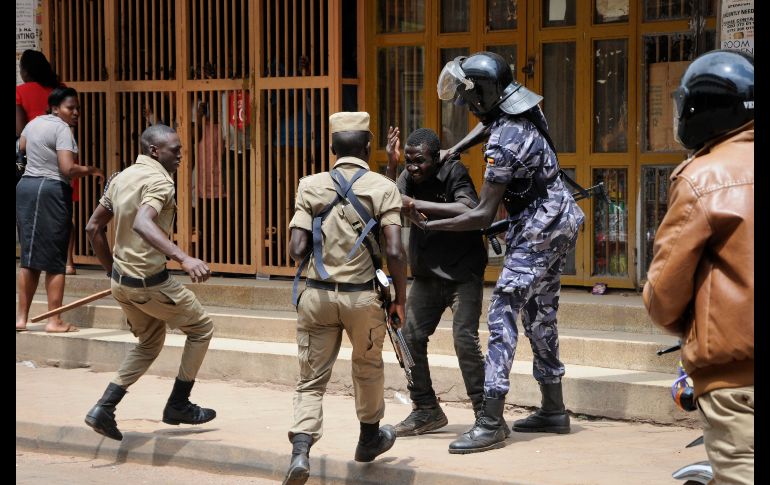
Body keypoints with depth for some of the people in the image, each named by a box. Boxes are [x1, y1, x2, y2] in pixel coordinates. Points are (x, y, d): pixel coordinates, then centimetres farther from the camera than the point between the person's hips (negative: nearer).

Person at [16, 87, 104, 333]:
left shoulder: (35, 123, 14)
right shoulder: (62, 129, -12)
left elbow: (20, 147, 32)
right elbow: (68, 169, -20)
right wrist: (91, 170, -4)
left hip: (25, 186, 8)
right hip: (51, 190, -8)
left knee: (29, 257, 12)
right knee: (54, 259, -2)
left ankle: (22, 317, 12)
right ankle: (54, 321, -1)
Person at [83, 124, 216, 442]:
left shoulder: (121, 178, 9)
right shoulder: (159, 181, -18)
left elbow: (93, 228, 14)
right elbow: (142, 224, -37)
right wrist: (184, 258, -47)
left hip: (122, 281, 9)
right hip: (150, 283, -9)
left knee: (149, 344, 25)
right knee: (201, 328, 12)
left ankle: (104, 409, 12)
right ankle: (178, 406, 17)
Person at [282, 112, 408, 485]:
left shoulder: (311, 186, 1)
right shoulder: (382, 188, -4)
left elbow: (297, 250, -5)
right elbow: (395, 252, -11)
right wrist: (400, 298, 1)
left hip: (317, 294, 1)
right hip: (363, 296, -1)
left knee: (311, 380, 7)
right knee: (368, 367, 24)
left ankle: (300, 451, -12)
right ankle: (370, 438, 42)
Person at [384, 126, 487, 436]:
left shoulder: (454, 172, -16)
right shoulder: (408, 177, 1)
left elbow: (467, 210, -33)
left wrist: (416, 205, -33)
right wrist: (391, 166, -22)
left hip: (463, 273, -6)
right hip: (427, 275, 6)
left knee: (464, 338, -18)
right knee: (410, 337, 2)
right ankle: (426, 411, 16)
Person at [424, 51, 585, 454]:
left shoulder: (503, 144, -25)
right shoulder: (521, 108, 1)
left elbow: (483, 215, -24)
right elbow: (488, 122, 28)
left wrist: (427, 225, -19)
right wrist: (452, 152, 14)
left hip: (537, 229, -10)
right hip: (561, 218, 10)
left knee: (503, 313, -14)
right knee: (540, 314, 17)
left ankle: (491, 423, -19)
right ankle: (553, 410, 26)